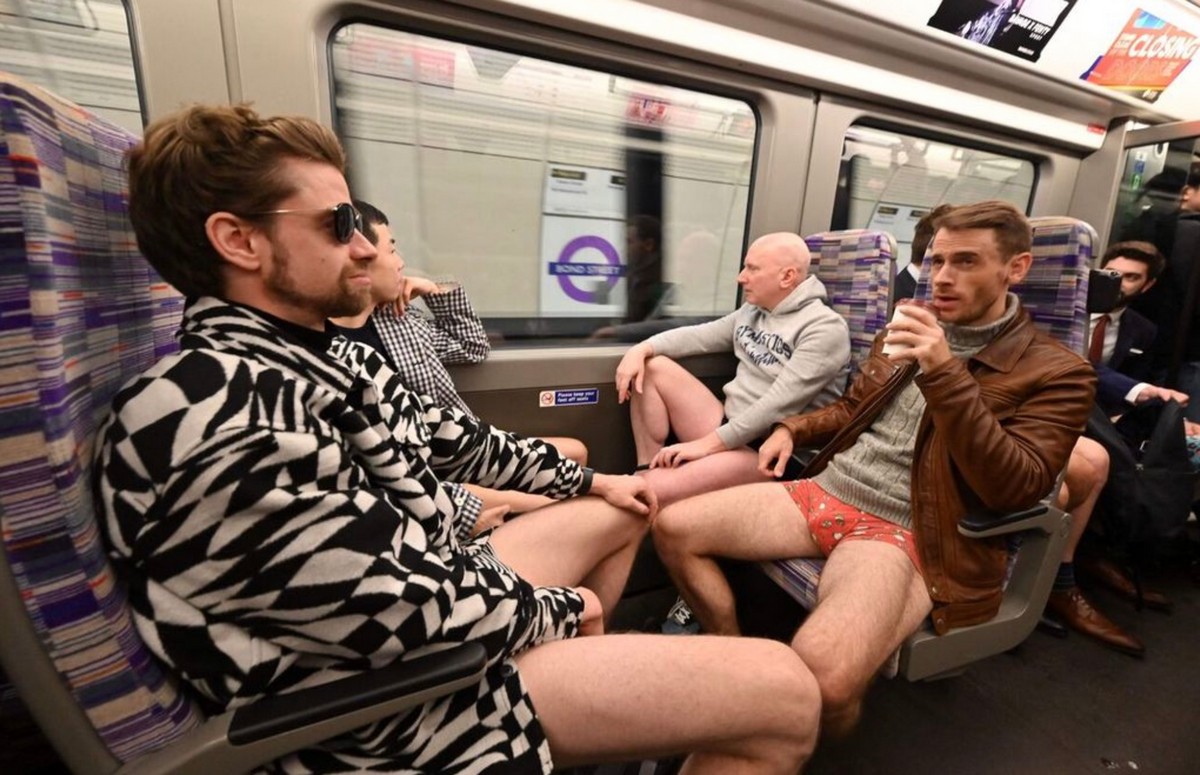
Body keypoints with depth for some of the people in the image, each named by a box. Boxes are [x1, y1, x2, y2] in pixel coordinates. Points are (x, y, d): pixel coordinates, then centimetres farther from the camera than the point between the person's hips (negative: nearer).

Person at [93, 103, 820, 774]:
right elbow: (411, 614, -27)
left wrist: (592, 480, 17)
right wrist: (561, 608, -8)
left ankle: (586, 672, 38)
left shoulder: (325, 357, 3)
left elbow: (451, 437, 12)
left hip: (438, 589, 9)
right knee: (783, 693, -12)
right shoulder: (210, 418, -28)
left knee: (625, 512, 25)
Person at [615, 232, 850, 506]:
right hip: (728, 430, 8)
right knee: (652, 366, -4)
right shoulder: (751, 311, 13)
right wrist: (641, 349, -7)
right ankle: (646, 472, -4)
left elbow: (779, 404, -21)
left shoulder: (825, 329, -13)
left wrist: (708, 444, -24)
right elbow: (700, 335, 12)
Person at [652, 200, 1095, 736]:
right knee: (673, 527, -6)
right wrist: (792, 429, 9)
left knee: (820, 677, -34)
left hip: (906, 529, -6)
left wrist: (946, 374, -23)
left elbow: (1015, 489, -15)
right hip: (827, 490, 6)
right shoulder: (910, 331, 16)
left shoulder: (1054, 371, -1)